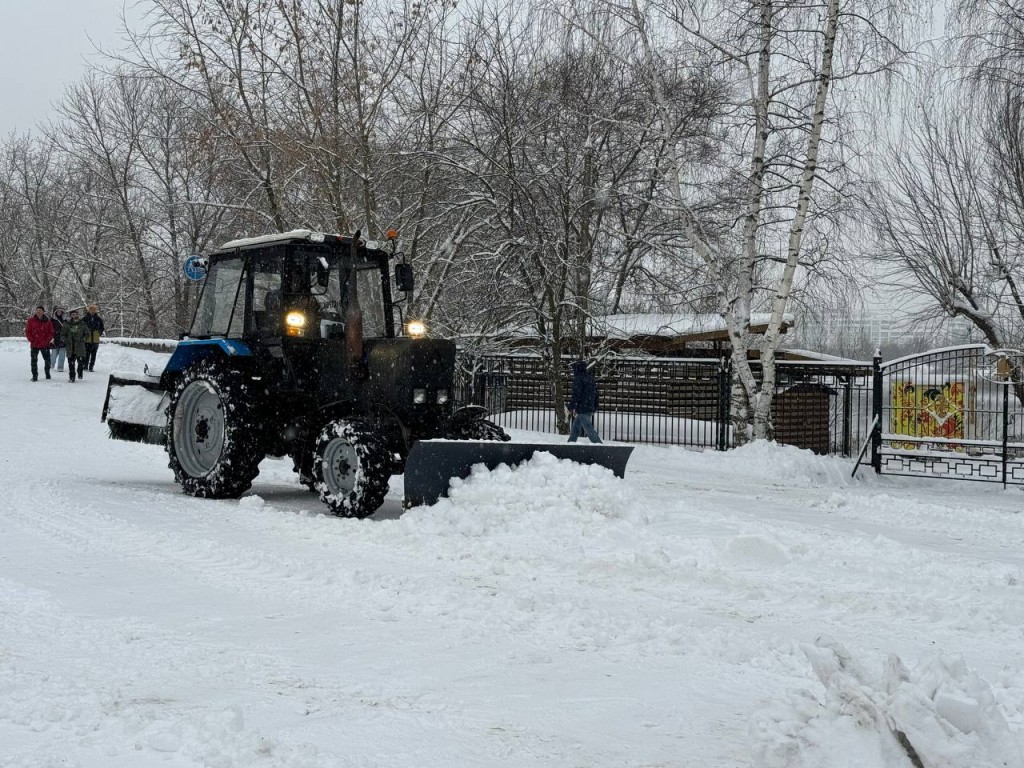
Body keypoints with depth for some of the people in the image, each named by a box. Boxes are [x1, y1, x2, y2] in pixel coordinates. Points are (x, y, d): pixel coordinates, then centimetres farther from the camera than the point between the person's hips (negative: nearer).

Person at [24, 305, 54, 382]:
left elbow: (51, 332, 5)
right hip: (34, 345, -1)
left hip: (45, 345, 1)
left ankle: (47, 372, 27)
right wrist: (32, 340, -8)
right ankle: (35, 375, 5)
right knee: (34, 360, -1)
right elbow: (27, 332, 1)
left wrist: (47, 340, -7)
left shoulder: (47, 321, 3)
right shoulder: (31, 320, 0)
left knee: (47, 360, 7)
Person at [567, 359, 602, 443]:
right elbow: (595, 394, 20)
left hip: (582, 409, -9)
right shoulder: (591, 378, 15)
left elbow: (576, 395, -17)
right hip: (590, 408, 9)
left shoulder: (578, 379, -11)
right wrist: (595, 408, 26)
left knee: (589, 430, -9)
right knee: (575, 428, 17)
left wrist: (571, 408, -12)